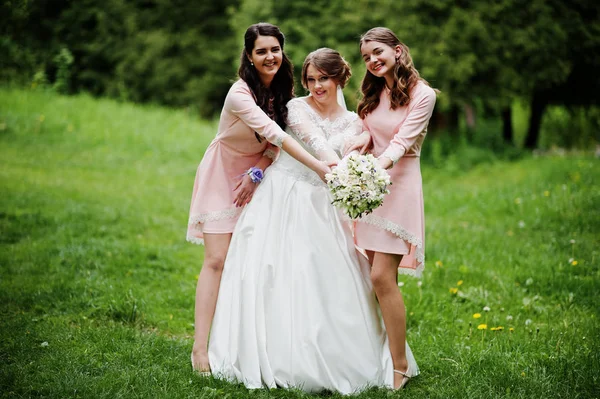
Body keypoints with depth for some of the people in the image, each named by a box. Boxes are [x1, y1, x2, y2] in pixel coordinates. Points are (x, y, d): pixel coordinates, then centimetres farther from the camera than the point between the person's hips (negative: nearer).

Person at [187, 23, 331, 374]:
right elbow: (274, 134, -38)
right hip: (223, 175, -5)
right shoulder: (240, 94, -27)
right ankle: (201, 348, -10)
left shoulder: (285, 91, -5)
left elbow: (277, 142, 0)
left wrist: (258, 173, -16)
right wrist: (318, 167, -46)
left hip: (258, 175, 5)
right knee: (217, 260, -11)